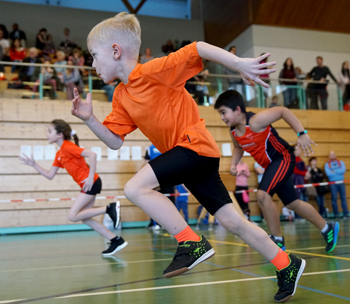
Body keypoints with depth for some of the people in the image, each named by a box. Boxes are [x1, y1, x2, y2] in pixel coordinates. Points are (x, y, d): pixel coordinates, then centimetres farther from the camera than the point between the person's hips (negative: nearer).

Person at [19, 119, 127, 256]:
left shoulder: (68, 146, -11)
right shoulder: (59, 154, 16)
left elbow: (92, 154, -22)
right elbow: (50, 175, 16)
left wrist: (91, 176, -23)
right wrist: (34, 164, 10)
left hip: (91, 183, -9)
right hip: (87, 186, 9)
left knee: (73, 216, -11)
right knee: (84, 218, 10)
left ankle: (109, 208, -7)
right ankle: (117, 241, 13)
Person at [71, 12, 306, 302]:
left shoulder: (153, 70, -13)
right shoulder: (121, 97, 10)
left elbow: (198, 48, -15)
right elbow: (115, 141, 9)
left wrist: (240, 64, -20)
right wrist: (89, 118, -2)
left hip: (195, 145, -8)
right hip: (182, 153, 8)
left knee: (135, 187, -21)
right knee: (231, 220, 9)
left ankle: (193, 243, -13)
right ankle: (287, 265, 22)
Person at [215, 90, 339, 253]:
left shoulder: (255, 121, -26)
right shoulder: (234, 132, -3)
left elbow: (283, 111, -23)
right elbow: (238, 148, 18)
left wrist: (302, 133, -29)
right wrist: (233, 163, 0)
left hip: (283, 158, -9)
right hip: (271, 165, 9)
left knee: (262, 195, -25)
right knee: (293, 203, 16)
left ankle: (278, 240, -7)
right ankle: (328, 228, 37)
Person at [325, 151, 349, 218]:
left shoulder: (341, 162, 12)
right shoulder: (327, 164, 7)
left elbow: (343, 170, -6)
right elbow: (328, 173, -9)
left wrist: (334, 171, -7)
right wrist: (338, 172, -3)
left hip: (341, 182, 1)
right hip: (332, 183, -1)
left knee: (343, 198, -2)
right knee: (334, 198, -2)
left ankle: (346, 213, -1)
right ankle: (336, 214, 4)